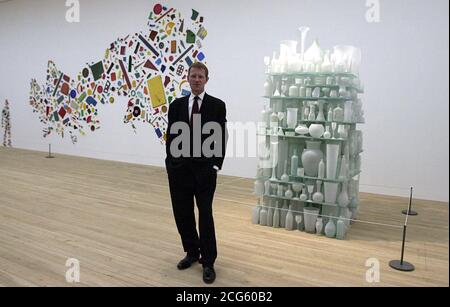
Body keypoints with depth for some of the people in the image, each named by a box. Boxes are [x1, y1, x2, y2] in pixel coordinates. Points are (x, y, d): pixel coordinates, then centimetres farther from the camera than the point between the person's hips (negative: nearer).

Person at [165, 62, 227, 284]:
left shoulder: (217, 105, -1)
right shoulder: (176, 105, 7)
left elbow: (221, 139, -2)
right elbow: (171, 137, 8)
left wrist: (216, 165, -9)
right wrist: (171, 163, 0)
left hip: (205, 168, -3)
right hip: (179, 168, 3)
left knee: (205, 215, -1)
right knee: (182, 214, 10)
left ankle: (208, 262, 14)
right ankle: (192, 252, 31)